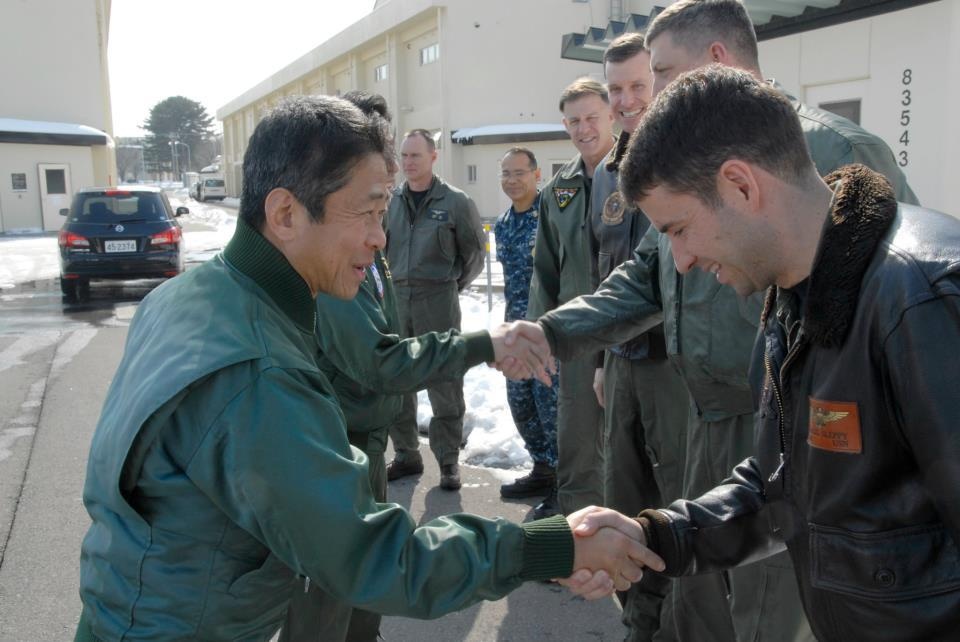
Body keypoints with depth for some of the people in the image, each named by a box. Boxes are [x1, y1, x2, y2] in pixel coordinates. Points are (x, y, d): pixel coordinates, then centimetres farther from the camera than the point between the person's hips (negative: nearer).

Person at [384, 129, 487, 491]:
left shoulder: (455, 202, -1)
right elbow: (380, 248, 20)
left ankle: (448, 460, 12)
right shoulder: (391, 202, 10)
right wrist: (391, 284, 12)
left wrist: (453, 285, 6)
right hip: (396, 301, 4)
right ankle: (406, 454, 24)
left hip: (438, 302, -4)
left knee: (444, 383, 0)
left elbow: (475, 252, 6)